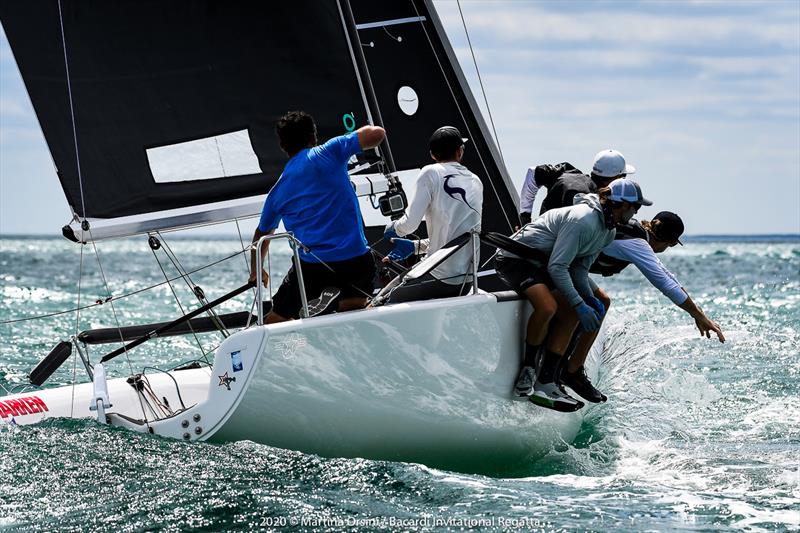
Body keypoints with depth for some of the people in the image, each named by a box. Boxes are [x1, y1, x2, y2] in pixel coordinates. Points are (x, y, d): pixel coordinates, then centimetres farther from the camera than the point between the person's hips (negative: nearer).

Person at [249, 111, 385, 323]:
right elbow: (377, 134, 1)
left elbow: (262, 234, 32)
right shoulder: (328, 152, 4)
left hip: (312, 264, 1)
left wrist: (256, 271, 49)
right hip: (355, 258, -1)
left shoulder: (277, 191, 17)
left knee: (276, 322, 12)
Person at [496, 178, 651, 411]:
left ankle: (545, 384, 0)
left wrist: (590, 299, -11)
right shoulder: (583, 220, -27)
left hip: (538, 264, 11)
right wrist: (580, 305, -26)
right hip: (514, 258, -11)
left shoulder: (609, 232, 6)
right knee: (547, 306, -32)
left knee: (570, 316, 1)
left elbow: (579, 268, 6)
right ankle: (528, 369, -13)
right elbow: (557, 267, -27)